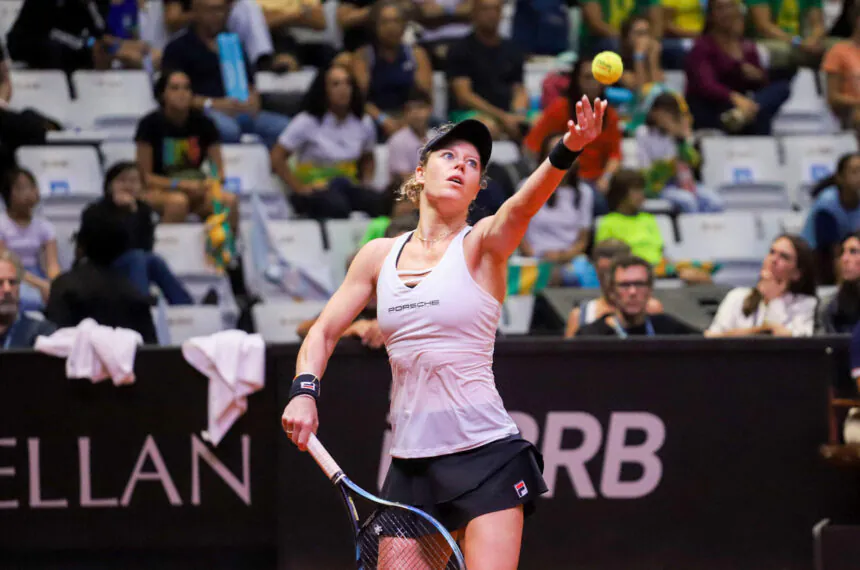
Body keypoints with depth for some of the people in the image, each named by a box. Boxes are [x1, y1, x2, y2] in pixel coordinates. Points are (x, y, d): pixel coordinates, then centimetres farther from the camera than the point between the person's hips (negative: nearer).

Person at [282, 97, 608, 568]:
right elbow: (324, 333, 17)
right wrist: (304, 390, -3)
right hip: (410, 461, 4)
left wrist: (567, 151, -43)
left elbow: (523, 204, -23)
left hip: (486, 454, -4)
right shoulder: (380, 255, 11)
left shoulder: (482, 244, -2)